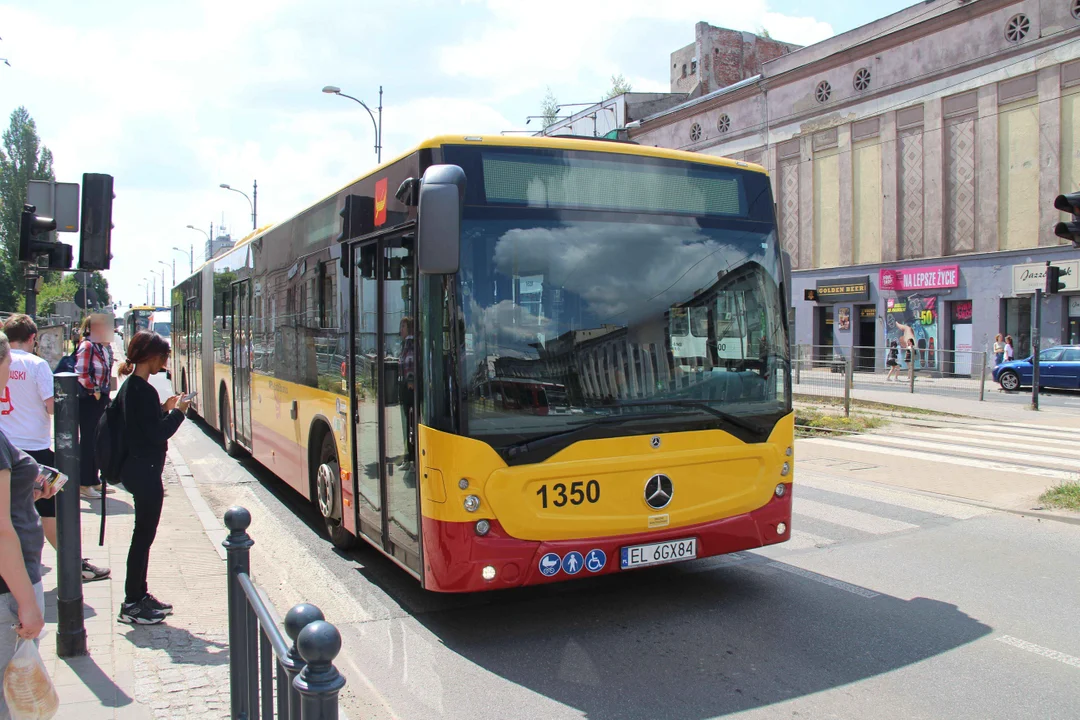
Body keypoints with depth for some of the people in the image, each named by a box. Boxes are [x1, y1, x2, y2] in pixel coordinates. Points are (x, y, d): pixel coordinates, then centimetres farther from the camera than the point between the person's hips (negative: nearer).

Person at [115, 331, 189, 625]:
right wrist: (178, 412, -9)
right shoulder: (143, 390, -20)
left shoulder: (130, 386, 10)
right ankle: (132, 605, 10)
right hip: (145, 471, -10)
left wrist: (165, 409, 7)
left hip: (135, 468, 10)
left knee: (143, 534, 18)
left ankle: (139, 594, 28)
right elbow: (157, 434, -21)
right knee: (144, 535, 0)